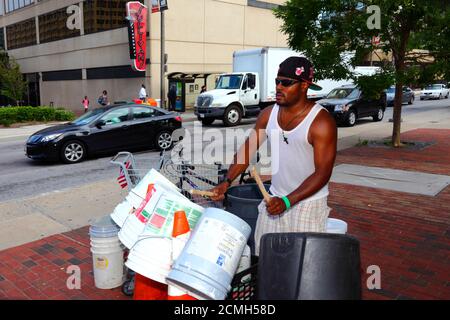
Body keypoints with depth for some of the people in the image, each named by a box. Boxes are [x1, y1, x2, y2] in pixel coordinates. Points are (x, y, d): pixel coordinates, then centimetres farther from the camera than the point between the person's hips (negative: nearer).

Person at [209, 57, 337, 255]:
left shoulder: (321, 122, -18)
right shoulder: (268, 114, -1)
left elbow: (323, 173, -19)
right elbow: (247, 150, 3)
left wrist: (287, 201, -27)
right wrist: (227, 182, -9)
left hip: (308, 202, -4)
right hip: (275, 198, 5)